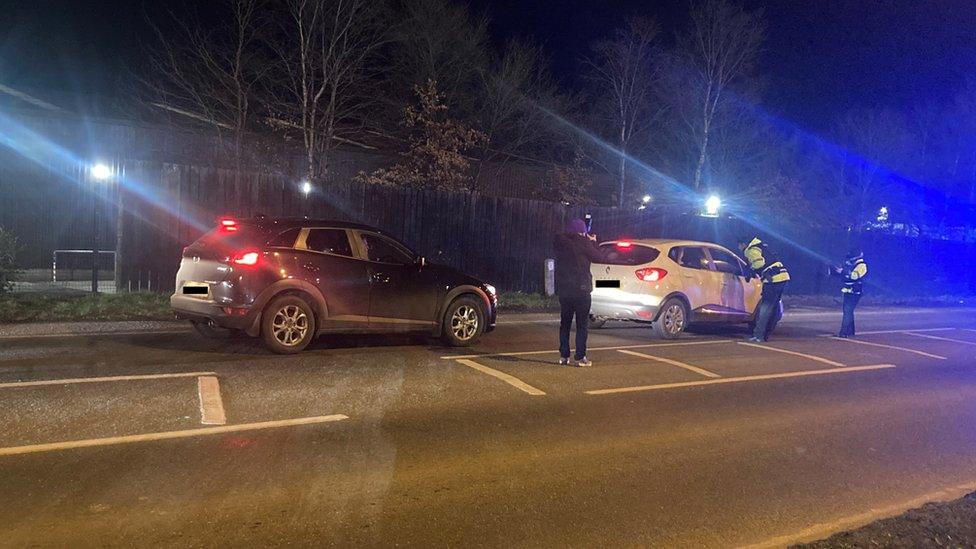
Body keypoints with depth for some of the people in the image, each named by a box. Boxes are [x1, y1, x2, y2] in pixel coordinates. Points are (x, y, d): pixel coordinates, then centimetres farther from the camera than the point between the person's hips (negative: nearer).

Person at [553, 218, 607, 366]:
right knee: (582, 324, 2)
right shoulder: (583, 243, -11)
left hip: (563, 289, 5)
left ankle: (564, 356, 13)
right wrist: (593, 242, 10)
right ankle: (580, 357, 0)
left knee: (564, 323, 13)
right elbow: (600, 258, -4)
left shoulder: (560, 242, 3)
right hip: (581, 289, -5)